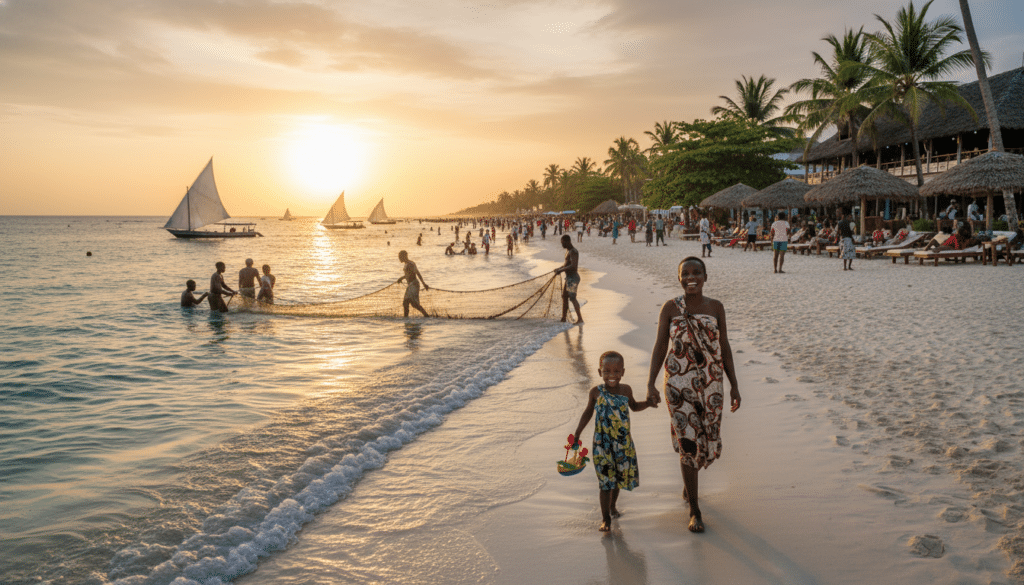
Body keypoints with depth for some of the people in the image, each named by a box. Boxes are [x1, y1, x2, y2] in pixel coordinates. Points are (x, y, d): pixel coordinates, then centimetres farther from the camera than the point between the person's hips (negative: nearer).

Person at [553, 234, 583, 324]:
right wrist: (558, 268, 10)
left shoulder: (573, 252, -18)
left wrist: (561, 270, -23)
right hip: (569, 278, 10)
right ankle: (563, 317, 24)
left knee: (572, 298, -10)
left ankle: (580, 319, -7)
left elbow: (573, 266, -29)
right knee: (564, 297, 15)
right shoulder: (568, 251, 14)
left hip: (573, 278, -10)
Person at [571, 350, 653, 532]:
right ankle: (605, 518, 9)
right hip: (603, 444, -3)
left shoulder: (626, 390, -3)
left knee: (619, 477, 17)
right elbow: (588, 412, 6)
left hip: (623, 443, 3)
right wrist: (577, 433, 7)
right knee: (606, 481, -3)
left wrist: (647, 403, -3)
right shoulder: (596, 392, -9)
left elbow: (634, 406, 17)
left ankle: (612, 506, 41)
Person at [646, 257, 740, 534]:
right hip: (679, 384, -3)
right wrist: (650, 385, -13)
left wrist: (734, 385, 4)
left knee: (709, 443, 10)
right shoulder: (670, 308, -3)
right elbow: (660, 347, -4)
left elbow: (724, 348, 6)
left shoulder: (716, 308, 3)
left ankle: (688, 481, 42)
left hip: (710, 384, 3)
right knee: (689, 443, -6)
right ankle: (694, 510, 7)